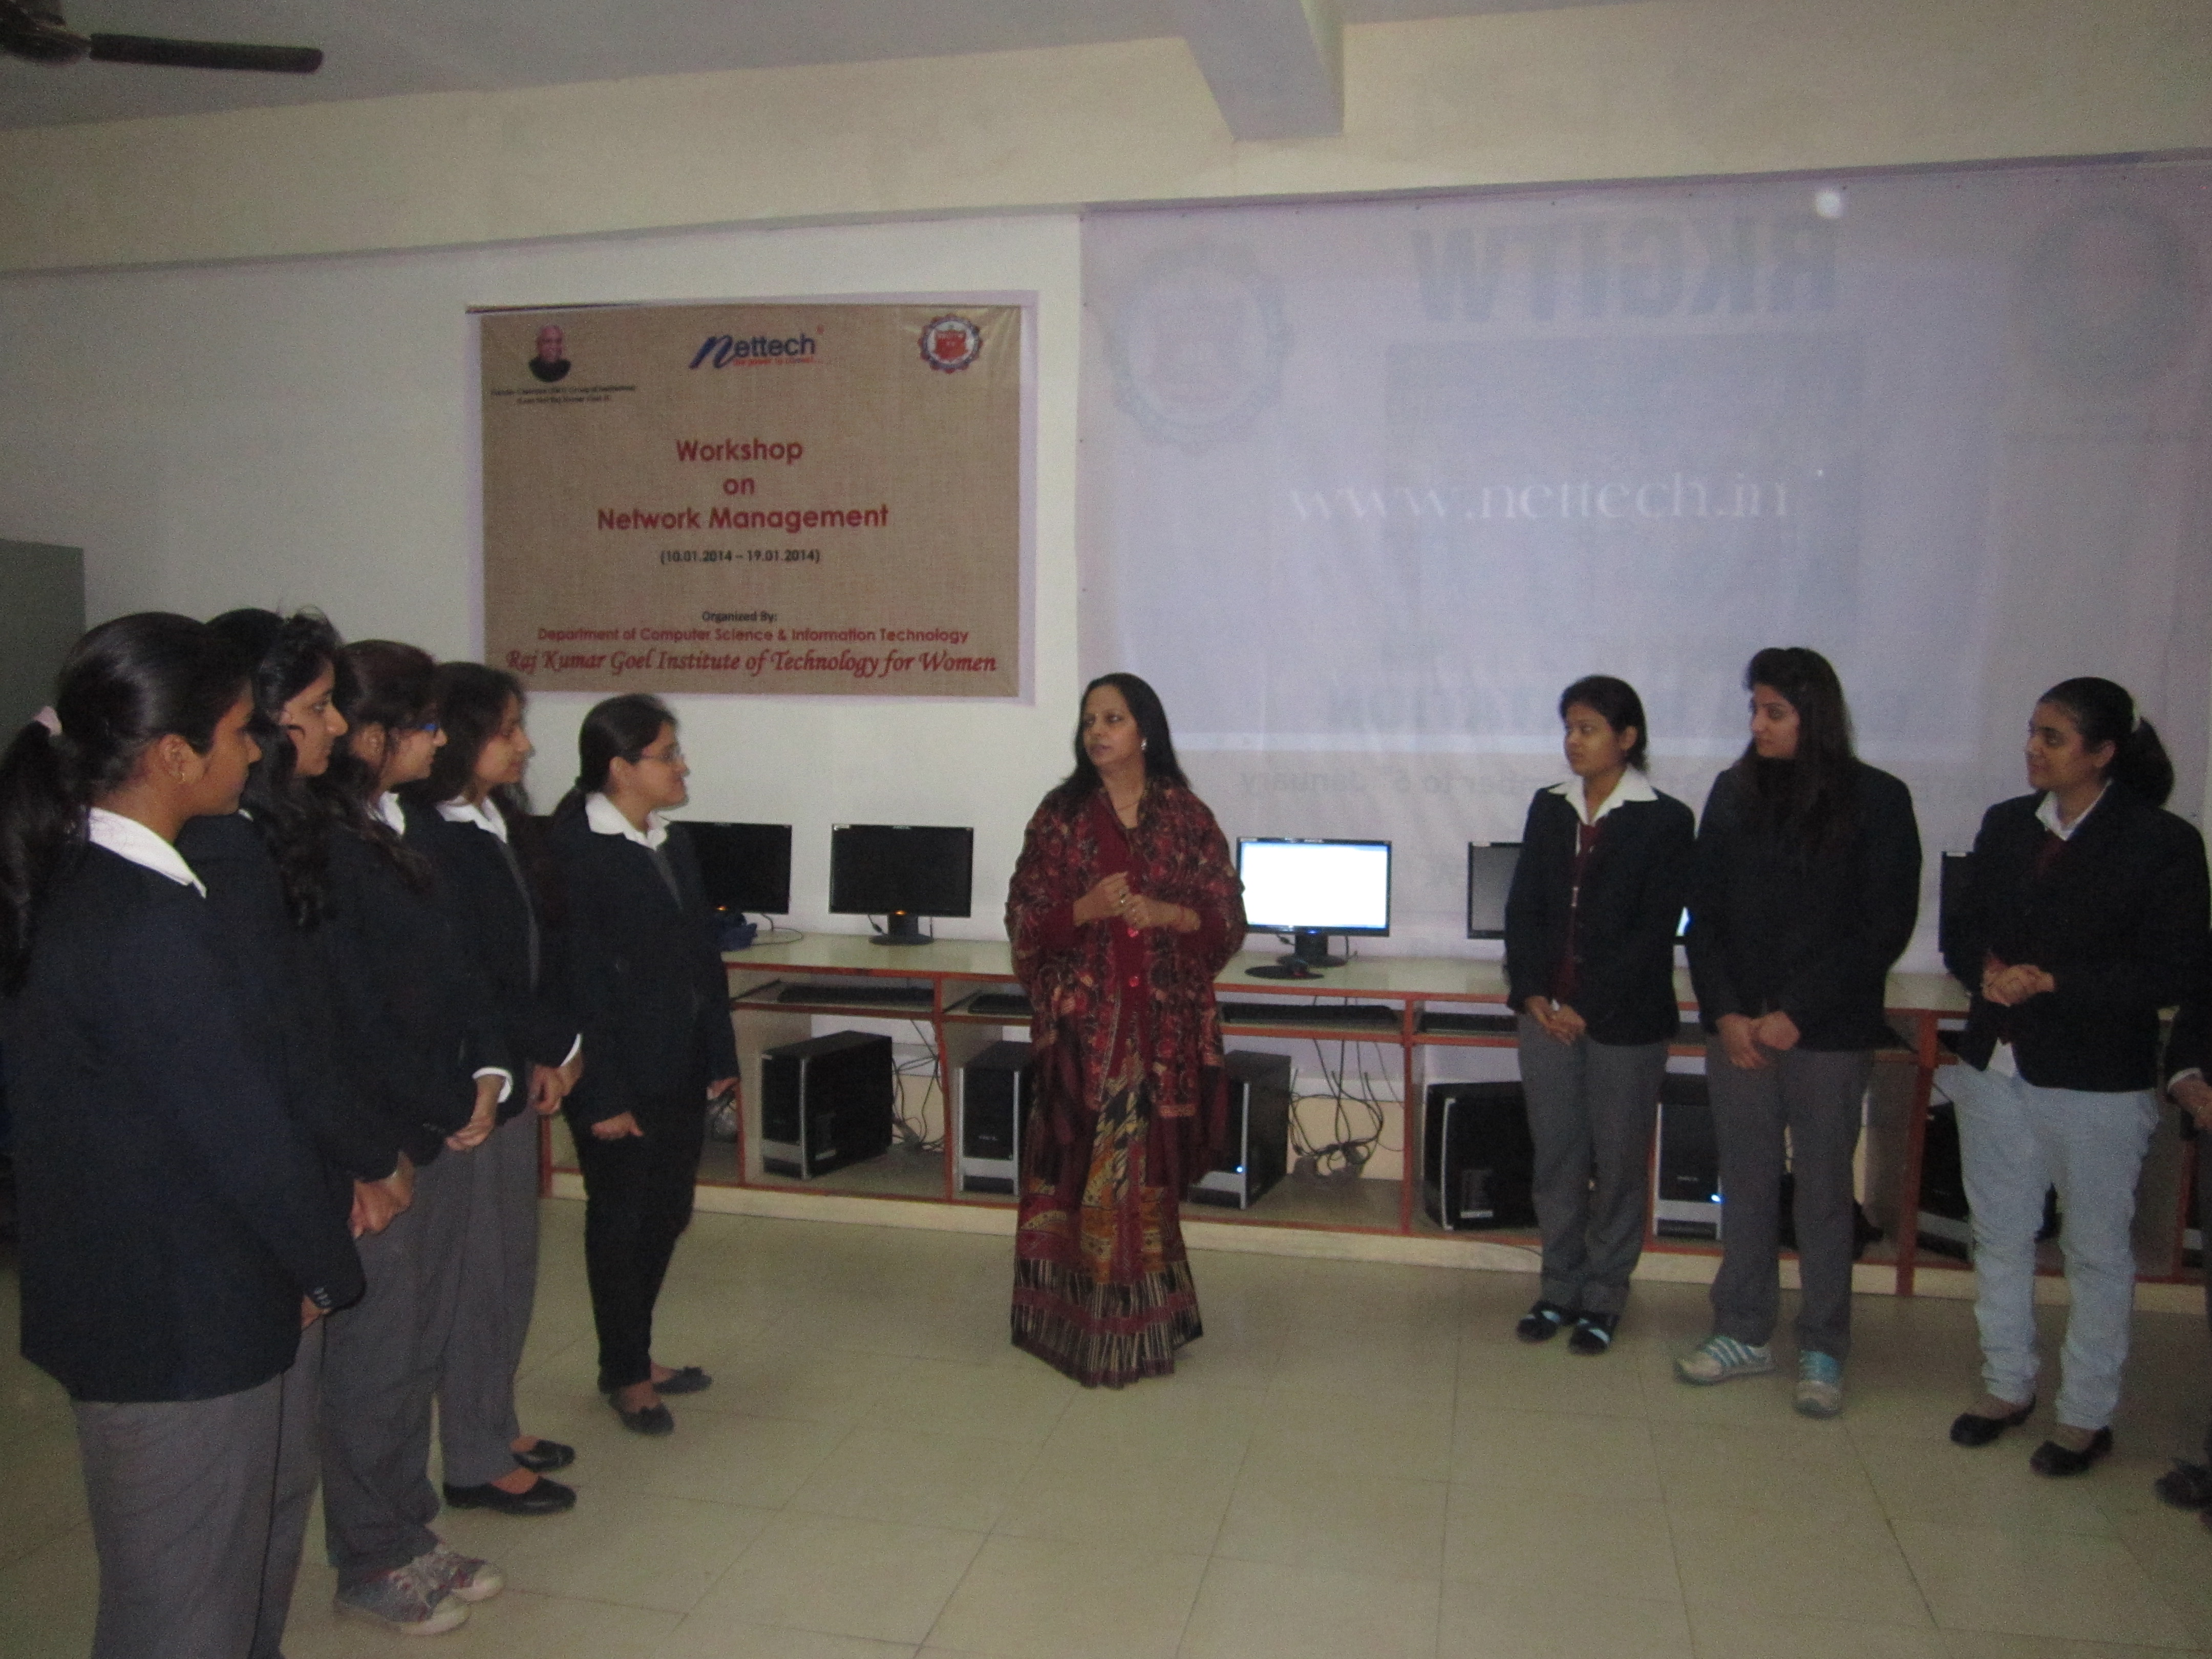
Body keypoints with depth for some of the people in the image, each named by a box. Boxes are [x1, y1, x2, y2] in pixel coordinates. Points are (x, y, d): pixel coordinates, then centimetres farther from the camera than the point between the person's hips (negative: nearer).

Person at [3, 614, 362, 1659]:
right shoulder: (150, 926, -26)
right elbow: (245, 1131, -21)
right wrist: (328, 1271, -4)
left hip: (115, 1292, 9)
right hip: (182, 1328, -9)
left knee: (261, 1524, 25)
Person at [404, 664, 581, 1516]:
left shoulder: (507, 829, 9)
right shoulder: (427, 844, -17)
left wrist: (554, 1050, -3)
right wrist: (557, 1050, -9)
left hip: (521, 1078, 8)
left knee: (512, 1263, 17)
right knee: (478, 1272, 3)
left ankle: (494, 1428, 33)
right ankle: (476, 1463, 18)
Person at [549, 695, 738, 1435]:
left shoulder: (671, 846, 9)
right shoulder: (574, 853, -16)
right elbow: (578, 982, -18)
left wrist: (719, 1056, 10)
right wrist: (600, 1095, -17)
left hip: (681, 1075, 8)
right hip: (620, 1083, -8)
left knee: (666, 1215, 17)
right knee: (619, 1225, 9)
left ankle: (634, 1355, 36)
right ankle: (625, 1375, 27)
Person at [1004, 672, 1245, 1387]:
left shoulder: (1186, 816, 4)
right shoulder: (1061, 813, 3)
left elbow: (1227, 918, 3)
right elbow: (1025, 919, 1)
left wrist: (1166, 915, -15)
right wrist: (1085, 910, -17)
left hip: (1164, 1018, 1)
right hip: (1082, 1018, 0)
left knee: (1149, 1163, 4)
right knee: (1085, 1163, -1)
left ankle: (1145, 1321, 20)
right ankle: (1082, 1324, 12)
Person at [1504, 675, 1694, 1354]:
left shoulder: (1665, 821, -5)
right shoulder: (1549, 809, 9)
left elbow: (1654, 931, -9)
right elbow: (1523, 909, 7)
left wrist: (1589, 1010, -13)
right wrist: (1533, 993, -6)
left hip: (1625, 1020, -4)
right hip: (1547, 1014, 4)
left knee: (1618, 1163, 6)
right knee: (1556, 1157, 9)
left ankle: (1604, 1297, 20)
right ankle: (1560, 1289, 22)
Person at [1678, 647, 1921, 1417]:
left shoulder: (1876, 800, -4)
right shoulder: (1735, 792, 5)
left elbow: (1887, 927, -6)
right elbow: (1704, 912, 6)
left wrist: (1797, 1014, -11)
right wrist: (1726, 1013, -5)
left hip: (1829, 1034, -3)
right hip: (1736, 1029, 3)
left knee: (1824, 1190, 6)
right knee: (1745, 1182, 10)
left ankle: (1823, 1352, 18)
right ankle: (1744, 1332, 23)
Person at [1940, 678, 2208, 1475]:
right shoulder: (2005, 824, 5)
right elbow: (1962, 932, 10)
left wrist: (2054, 981, -20)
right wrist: (1987, 972, -12)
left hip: (2098, 1082, -5)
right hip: (1996, 1066, 5)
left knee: (2097, 1251, 9)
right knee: (1999, 1236, 16)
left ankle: (2086, 1415, 24)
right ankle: (2007, 1386, 32)